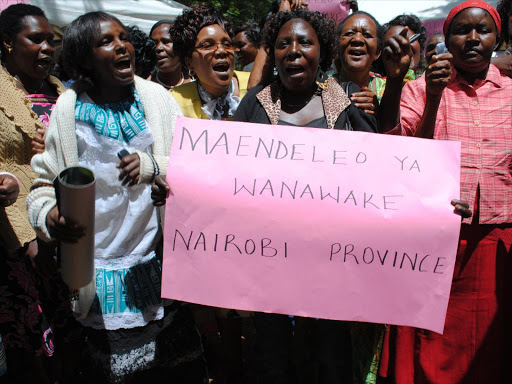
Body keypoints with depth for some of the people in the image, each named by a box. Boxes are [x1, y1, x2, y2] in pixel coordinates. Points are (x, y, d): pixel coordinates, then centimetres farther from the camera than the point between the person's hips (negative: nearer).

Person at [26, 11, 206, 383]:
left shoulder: (156, 97, -1)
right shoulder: (66, 111, -2)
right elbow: (45, 183, 0)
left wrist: (153, 167, -21)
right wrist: (48, 216, -21)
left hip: (159, 263, 1)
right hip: (99, 271, 0)